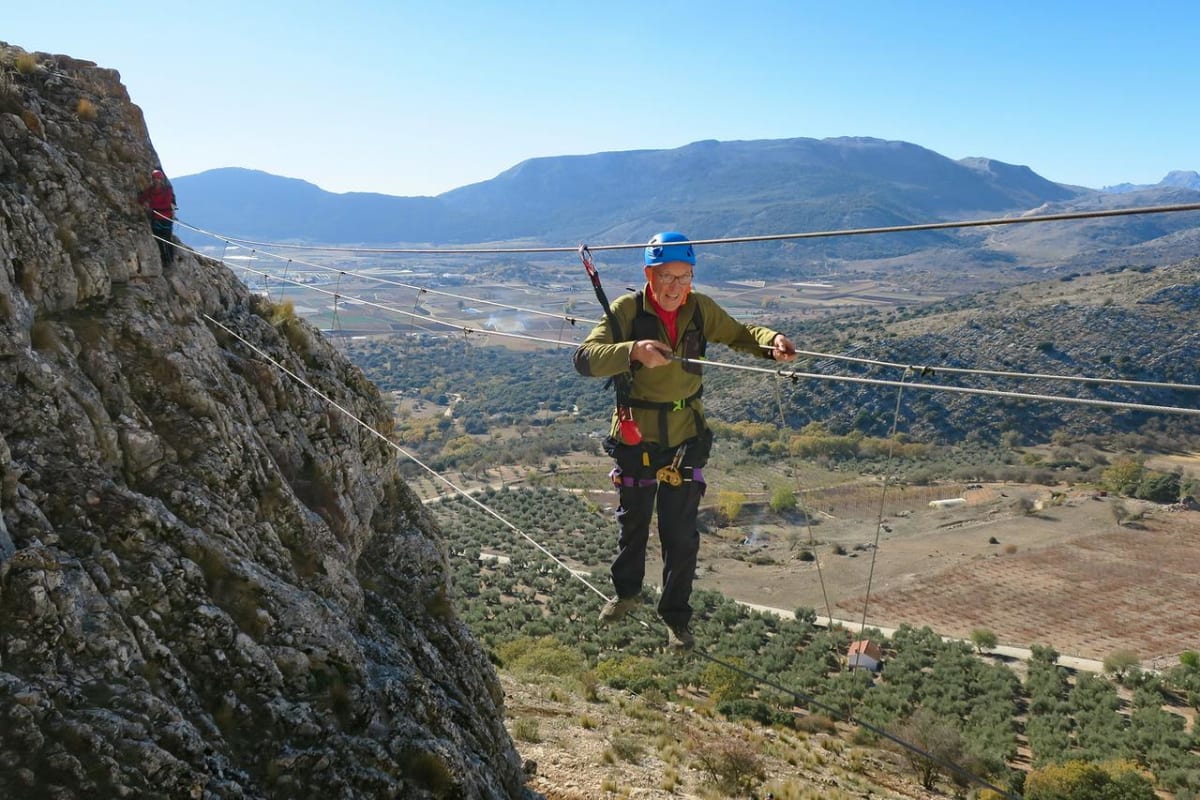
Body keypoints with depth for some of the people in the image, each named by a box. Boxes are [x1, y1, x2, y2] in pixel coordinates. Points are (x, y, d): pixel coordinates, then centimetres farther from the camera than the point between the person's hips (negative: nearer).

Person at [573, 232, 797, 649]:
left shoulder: (700, 309, -6)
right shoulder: (627, 310, -16)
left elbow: (740, 334, 6)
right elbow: (585, 359, -26)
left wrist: (771, 340, -16)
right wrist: (633, 351, -43)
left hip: (685, 438, 1)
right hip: (635, 437, -1)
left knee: (681, 533, 5)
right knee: (633, 522, 20)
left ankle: (676, 615, 25)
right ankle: (626, 592, 46)